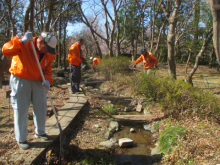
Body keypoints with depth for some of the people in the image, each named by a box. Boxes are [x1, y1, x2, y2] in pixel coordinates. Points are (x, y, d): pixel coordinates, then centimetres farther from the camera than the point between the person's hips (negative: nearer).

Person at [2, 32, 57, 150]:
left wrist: (47, 79, -15)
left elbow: (47, 69, 4)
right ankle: (21, 139, 15)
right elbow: (6, 50, -30)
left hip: (37, 81, 5)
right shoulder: (23, 44, -18)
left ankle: (40, 132, 31)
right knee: (20, 110, 0)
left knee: (41, 107, 10)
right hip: (20, 80, -5)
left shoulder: (49, 54, -3)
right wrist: (21, 41, -39)